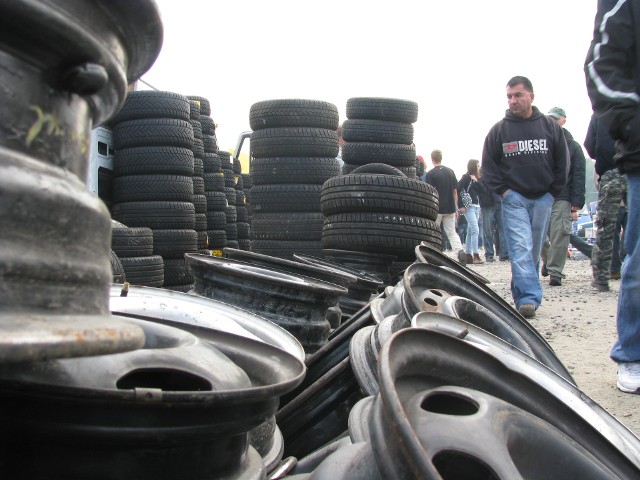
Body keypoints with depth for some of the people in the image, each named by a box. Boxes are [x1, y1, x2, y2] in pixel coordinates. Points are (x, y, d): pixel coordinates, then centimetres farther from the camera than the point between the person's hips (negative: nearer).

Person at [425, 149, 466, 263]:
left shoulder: (430, 174, -8)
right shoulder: (450, 171, 7)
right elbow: (455, 191, 9)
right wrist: (456, 208, 14)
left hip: (436, 209, -4)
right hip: (450, 208, 4)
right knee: (452, 233, 8)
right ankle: (460, 251, -14)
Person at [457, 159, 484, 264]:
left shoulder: (477, 178, 19)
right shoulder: (466, 177, -4)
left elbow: (481, 190, 11)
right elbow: (458, 190, -12)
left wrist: (476, 181, -3)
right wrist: (461, 206, -17)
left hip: (477, 207, 8)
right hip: (469, 207, -8)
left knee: (470, 232, 8)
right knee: (475, 230, -16)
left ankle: (468, 256, 11)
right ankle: (476, 256, -18)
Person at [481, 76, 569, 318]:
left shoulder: (550, 127, 5)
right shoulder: (499, 130, 2)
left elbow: (563, 162, 11)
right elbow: (488, 165, 6)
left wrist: (553, 192, 5)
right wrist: (503, 190, -2)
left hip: (543, 199, 2)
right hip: (514, 199, -2)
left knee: (535, 249, 8)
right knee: (520, 248, -14)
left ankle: (522, 292, 19)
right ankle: (529, 297, -19)